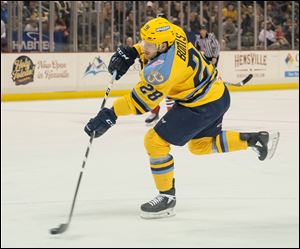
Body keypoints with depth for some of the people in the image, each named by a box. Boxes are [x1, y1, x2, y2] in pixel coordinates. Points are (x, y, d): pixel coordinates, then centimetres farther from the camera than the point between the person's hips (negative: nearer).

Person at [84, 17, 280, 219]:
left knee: (155, 141, -7)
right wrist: (130, 53, 2)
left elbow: (142, 99, -31)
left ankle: (167, 197, 5)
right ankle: (256, 139, 33)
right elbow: (150, 43, 15)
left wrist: (109, 116, -32)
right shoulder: (174, 33, -9)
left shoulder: (163, 67, -32)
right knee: (201, 145, 30)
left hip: (203, 106, -10)